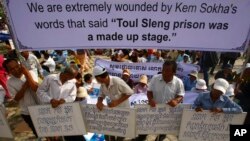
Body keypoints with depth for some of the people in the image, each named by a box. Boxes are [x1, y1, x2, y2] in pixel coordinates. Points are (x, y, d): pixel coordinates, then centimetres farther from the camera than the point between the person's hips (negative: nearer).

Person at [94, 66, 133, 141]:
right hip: (112, 108, 6)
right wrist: (99, 101, -23)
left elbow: (129, 92, -27)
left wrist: (117, 102, -31)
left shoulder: (117, 81, -32)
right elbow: (101, 94, 0)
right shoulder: (103, 84, -10)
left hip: (123, 109, -6)